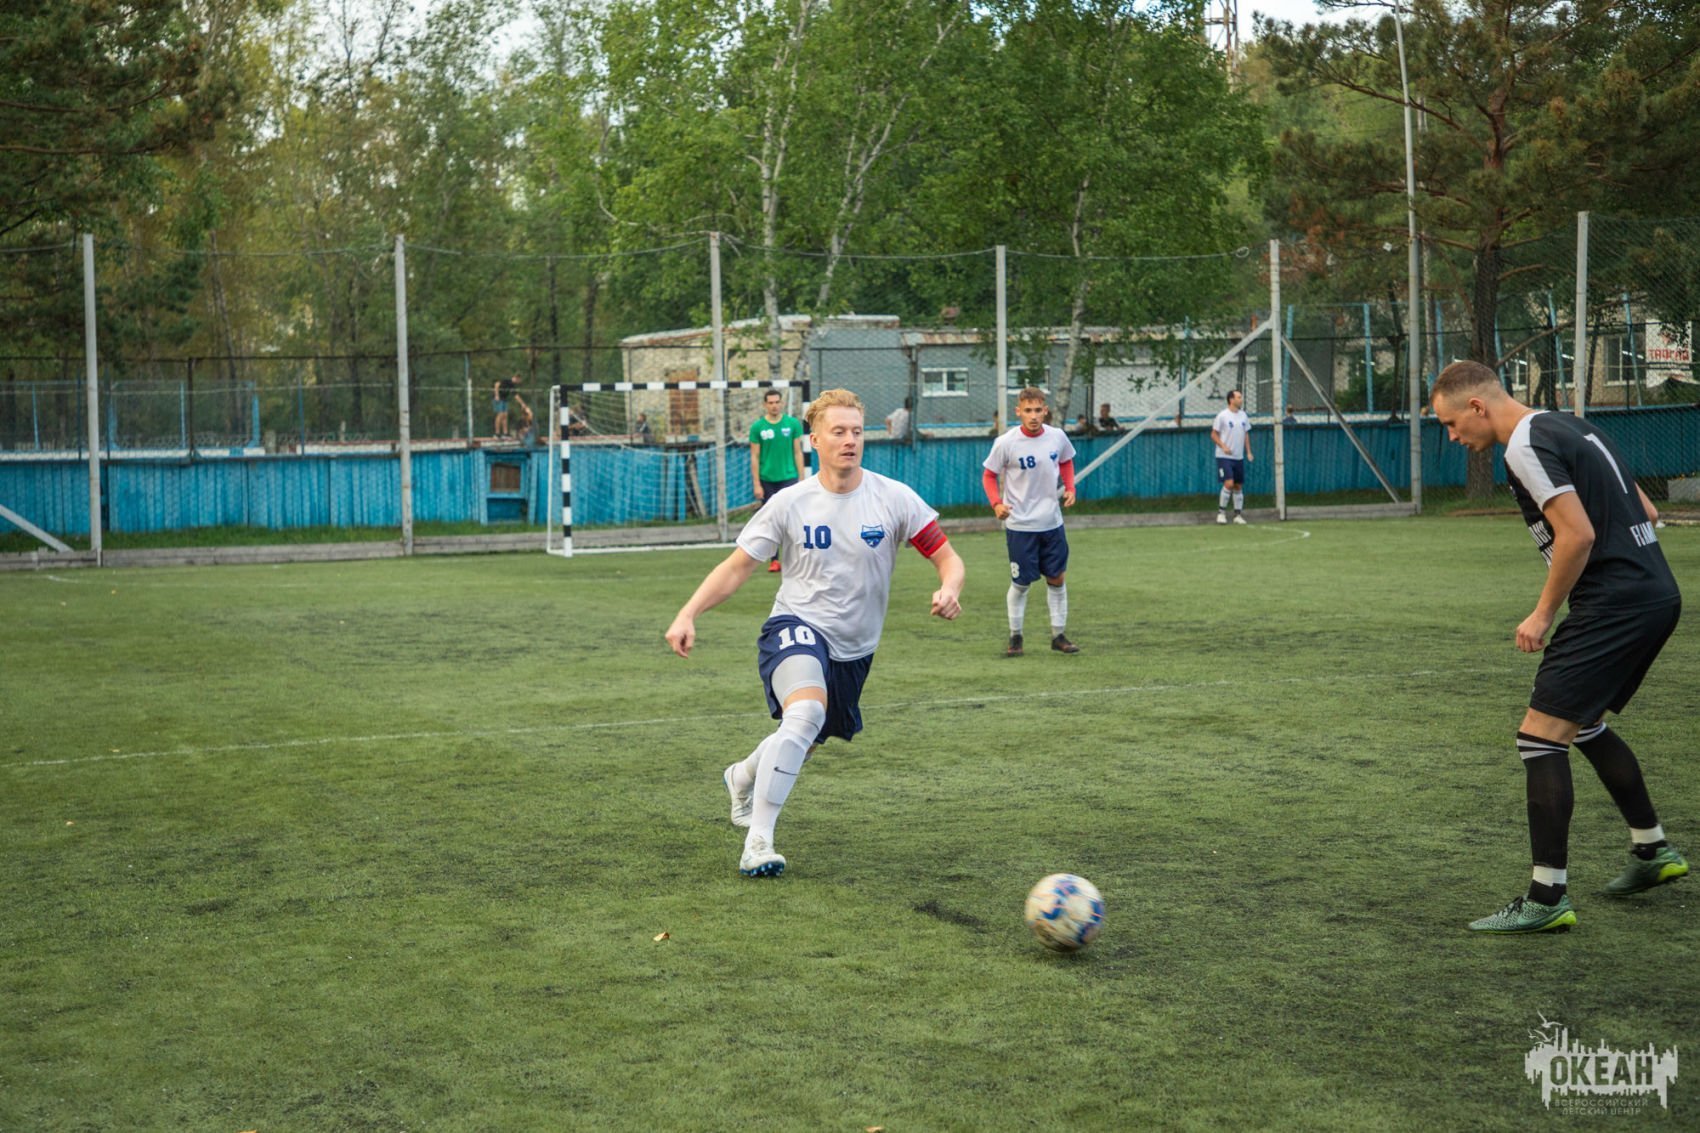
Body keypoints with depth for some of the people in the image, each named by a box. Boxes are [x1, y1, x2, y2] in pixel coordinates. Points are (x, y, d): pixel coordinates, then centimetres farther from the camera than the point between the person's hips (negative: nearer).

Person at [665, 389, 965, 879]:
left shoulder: (894, 498, -7)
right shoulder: (790, 504, -7)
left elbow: (947, 557, -5)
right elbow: (737, 567, -1)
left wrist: (949, 590, -28)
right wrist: (688, 614, -13)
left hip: (854, 649, 4)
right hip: (797, 627, -4)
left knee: (805, 743, 19)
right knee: (807, 712, -34)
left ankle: (744, 776, 55)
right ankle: (758, 840, -29)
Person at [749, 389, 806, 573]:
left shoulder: (792, 424, 2)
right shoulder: (757, 427, 1)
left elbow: (798, 453, 5)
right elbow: (754, 457, 2)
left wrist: (801, 479, 1)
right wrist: (757, 484, -4)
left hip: (788, 477, -1)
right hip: (767, 480, 1)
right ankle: (774, 560, 12)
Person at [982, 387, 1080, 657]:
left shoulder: (1057, 437, -3)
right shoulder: (1005, 443, -14)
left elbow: (1066, 462, 17)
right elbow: (989, 475, -3)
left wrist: (1070, 488, 1)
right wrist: (996, 503, -19)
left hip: (1052, 522, 4)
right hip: (1019, 525, -4)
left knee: (1057, 578, 8)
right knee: (1021, 583, 2)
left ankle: (1059, 635, 20)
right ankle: (1015, 636, 19)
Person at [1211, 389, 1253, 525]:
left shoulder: (1243, 415, 9)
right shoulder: (1222, 416, -9)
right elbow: (1214, 434, -5)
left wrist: (1248, 452, 8)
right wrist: (1223, 446, -18)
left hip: (1239, 457, 6)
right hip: (1224, 456, -6)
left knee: (1238, 486, 7)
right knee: (1229, 483, -16)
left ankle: (1238, 515, 14)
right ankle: (1221, 512, -2)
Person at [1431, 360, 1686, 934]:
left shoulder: (1526, 446, -13)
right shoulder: (1571, 427, 17)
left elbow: (1578, 534, -21)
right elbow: (1645, 511, 20)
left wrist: (1543, 614, -11)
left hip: (1614, 606, -10)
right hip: (1656, 594, 10)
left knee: (1541, 735, -9)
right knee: (1584, 724, 26)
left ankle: (1548, 898, -8)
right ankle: (1653, 850, 35)